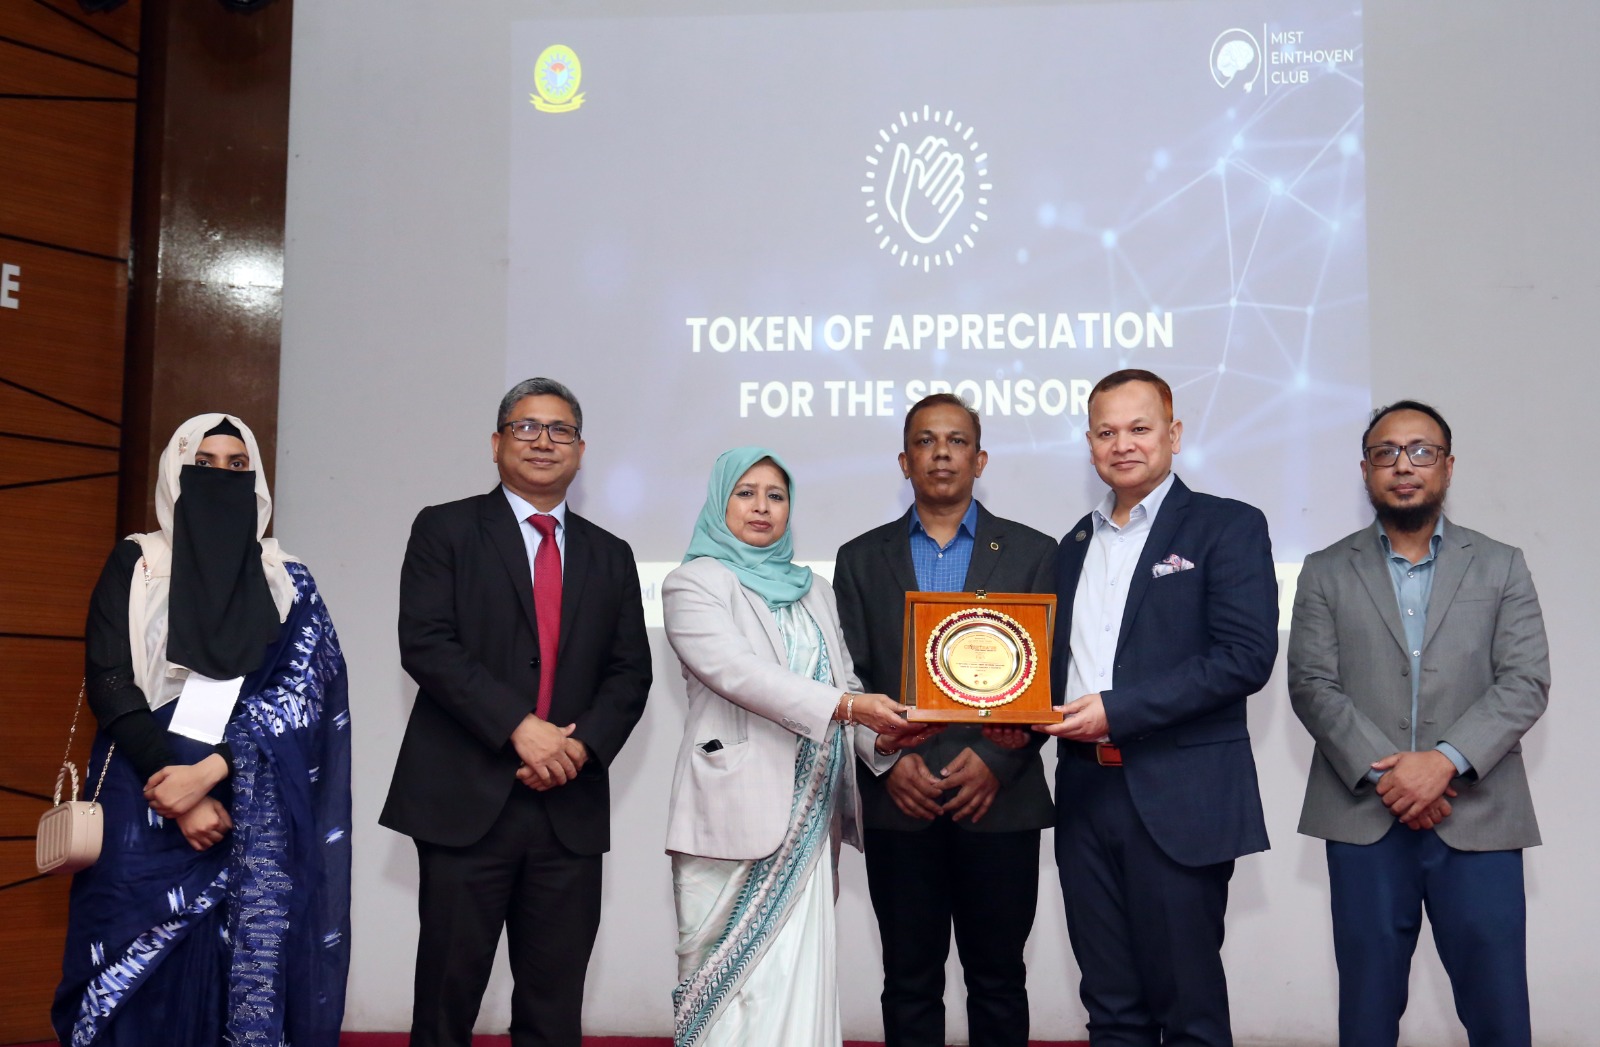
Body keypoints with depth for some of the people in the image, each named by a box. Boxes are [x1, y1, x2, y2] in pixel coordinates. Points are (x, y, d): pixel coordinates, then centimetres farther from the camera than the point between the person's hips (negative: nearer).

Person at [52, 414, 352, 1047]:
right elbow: (108, 682, -3)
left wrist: (209, 771, -18)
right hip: (146, 805, 0)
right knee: (138, 974, 0)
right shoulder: (134, 565, 5)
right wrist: (175, 791, -14)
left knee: (246, 966, -1)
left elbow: (301, 690, -5)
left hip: (253, 819, 1)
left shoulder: (289, 584, 7)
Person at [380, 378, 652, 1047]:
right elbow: (425, 643, -8)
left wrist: (583, 744, -9)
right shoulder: (445, 529, 4)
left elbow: (630, 673, 10)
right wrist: (519, 727, -16)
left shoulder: (610, 556, 15)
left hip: (570, 808, 3)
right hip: (465, 800, -3)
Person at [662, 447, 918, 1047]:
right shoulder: (693, 583, 2)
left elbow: (843, 683, 16)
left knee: (793, 981, 0)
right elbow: (736, 671, -13)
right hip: (733, 811, -4)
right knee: (727, 977, -2)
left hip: (807, 814, 4)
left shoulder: (814, 592, 20)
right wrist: (844, 706, -22)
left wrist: (885, 734, -5)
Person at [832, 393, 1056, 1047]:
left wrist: (996, 761, -11)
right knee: (909, 984, 8)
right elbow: (848, 680, 4)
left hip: (1000, 802, -1)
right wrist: (888, 761, -10)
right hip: (898, 803, 1)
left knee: (998, 981, 8)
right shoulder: (862, 559, 9)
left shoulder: (1032, 553, 5)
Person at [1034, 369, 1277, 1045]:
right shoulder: (1076, 543, 17)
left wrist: (1117, 709, -18)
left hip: (1179, 803, -5)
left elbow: (1246, 656, -13)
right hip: (1085, 795, 6)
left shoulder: (1228, 527, -2)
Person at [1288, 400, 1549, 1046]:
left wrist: (1445, 760, -16)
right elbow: (1312, 686, 0)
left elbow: (1525, 684, -1)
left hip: (1478, 820, 0)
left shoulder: (1501, 568, 9)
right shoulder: (1326, 573, 9)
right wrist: (1382, 774, -13)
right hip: (1364, 818, 0)